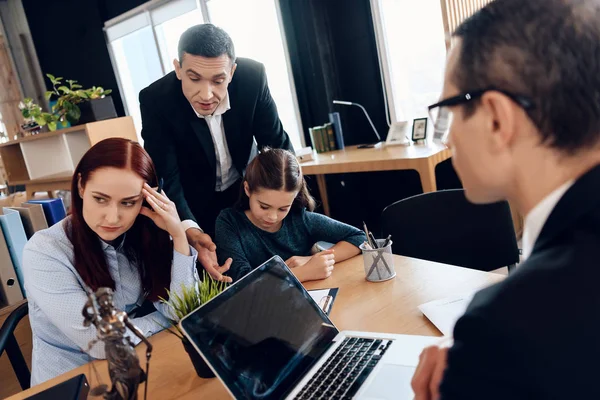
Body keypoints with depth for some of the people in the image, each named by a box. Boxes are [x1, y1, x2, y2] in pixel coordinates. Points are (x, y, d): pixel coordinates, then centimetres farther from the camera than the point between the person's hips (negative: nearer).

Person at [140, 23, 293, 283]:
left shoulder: (252, 77, -24)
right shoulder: (156, 100, -28)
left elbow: (277, 145, -15)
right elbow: (165, 180, -28)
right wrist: (190, 231, -47)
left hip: (245, 188, 2)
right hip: (196, 202, -1)